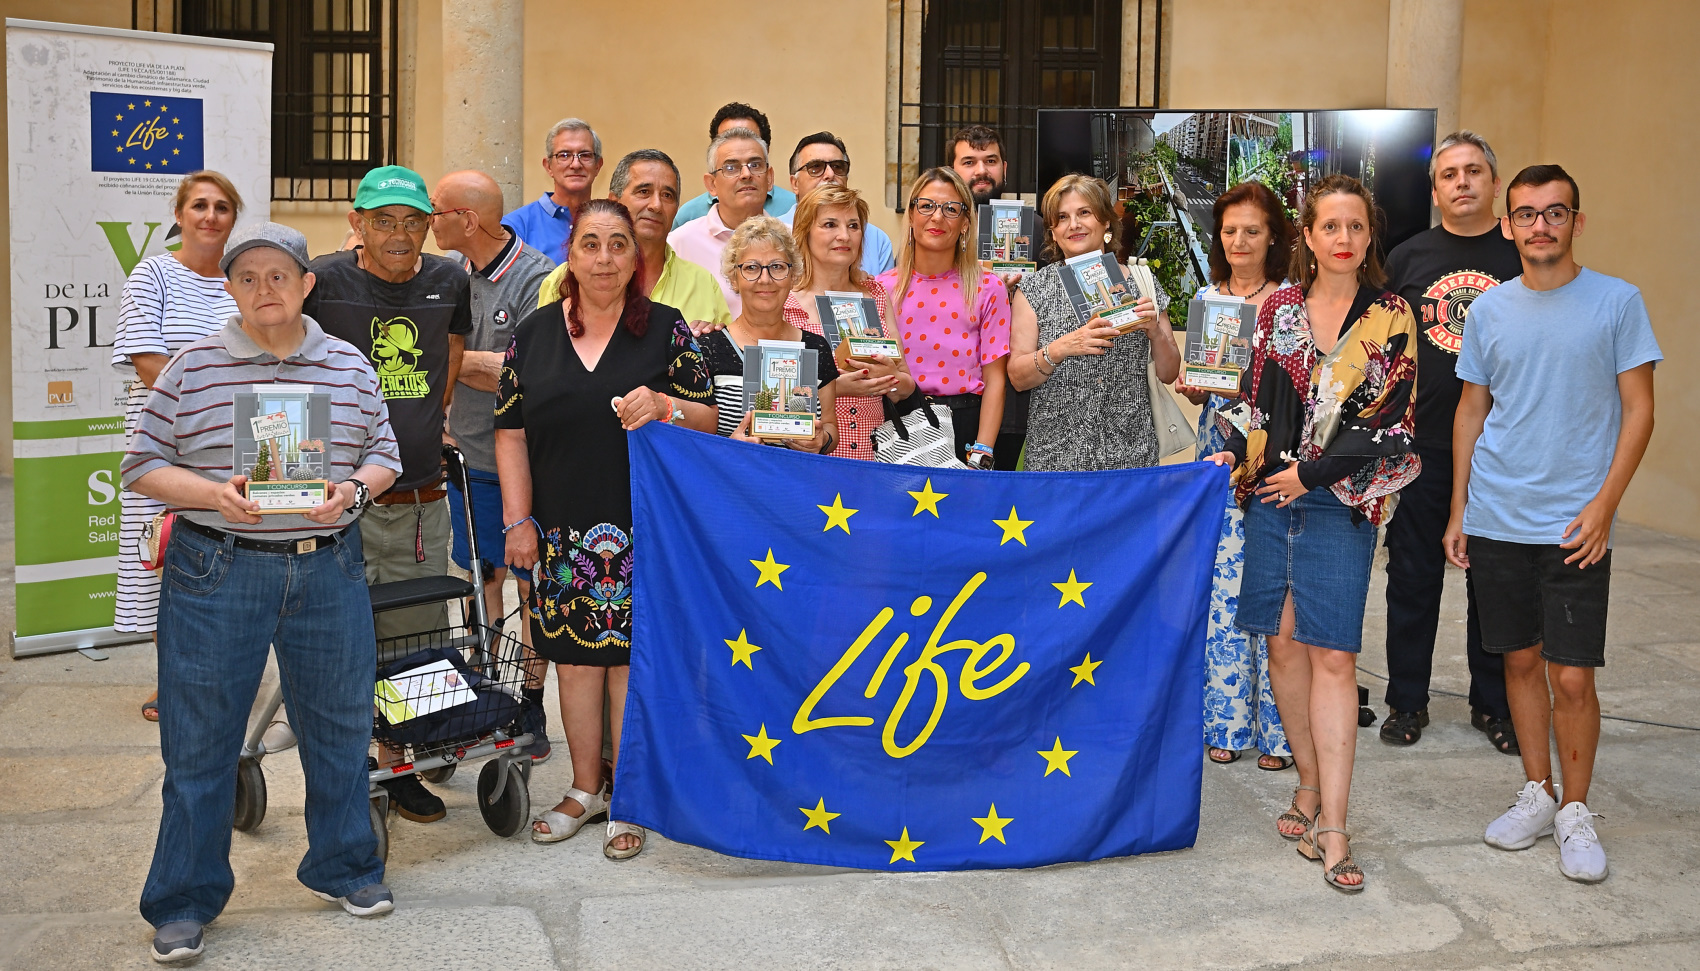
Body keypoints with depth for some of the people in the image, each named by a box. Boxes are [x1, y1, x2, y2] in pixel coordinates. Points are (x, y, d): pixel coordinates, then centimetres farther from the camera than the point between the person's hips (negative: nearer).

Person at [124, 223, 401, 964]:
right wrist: (213, 493, -17)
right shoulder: (191, 368, -2)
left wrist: (354, 490, -10)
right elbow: (143, 464, -1)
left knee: (340, 723, 12)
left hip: (328, 568, 3)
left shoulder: (349, 368, 6)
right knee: (199, 736, 4)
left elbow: (383, 453, 11)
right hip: (216, 572, -2)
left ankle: (344, 867, 32)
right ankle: (184, 901, 18)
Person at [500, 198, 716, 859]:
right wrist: (519, 520, 1)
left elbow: (708, 421, 2)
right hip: (563, 530, 3)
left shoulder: (666, 329, 3)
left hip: (642, 528, -2)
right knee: (574, 654, 8)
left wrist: (666, 407, -19)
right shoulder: (533, 334, 8)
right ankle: (585, 790, 23)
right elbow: (511, 433, 8)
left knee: (629, 656, -1)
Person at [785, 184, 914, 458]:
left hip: (872, 452, 4)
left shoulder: (876, 294, 14)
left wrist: (891, 378, -6)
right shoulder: (783, 301, 0)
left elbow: (906, 389, 16)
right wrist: (833, 387, -15)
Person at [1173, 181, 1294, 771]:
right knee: (1221, 585, 3)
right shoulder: (1206, 297, 13)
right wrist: (1191, 388, -3)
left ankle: (1278, 728, 6)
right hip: (1218, 456, 4)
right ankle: (1227, 721, 14)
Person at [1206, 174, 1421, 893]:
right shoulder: (1278, 308, 9)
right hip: (1269, 494, 4)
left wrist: (1311, 471, -10)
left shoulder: (1390, 318, 0)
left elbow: (1390, 422, -5)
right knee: (1283, 641, 6)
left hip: (1340, 501, -3)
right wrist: (1235, 453, -2)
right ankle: (1311, 786, 21)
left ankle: (1331, 825, -7)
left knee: (1331, 654, -8)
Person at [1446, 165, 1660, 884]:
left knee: (1572, 676, -4)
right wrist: (1457, 511, 10)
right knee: (1521, 660, 12)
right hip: (1495, 521, 3)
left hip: (1575, 526, -3)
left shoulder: (1617, 302, -2)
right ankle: (1536, 794, 26)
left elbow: (1639, 409, -3)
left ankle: (1575, 811, 14)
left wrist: (1603, 503, -12)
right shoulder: (1488, 309, 7)